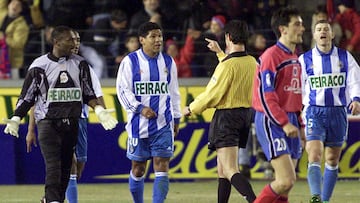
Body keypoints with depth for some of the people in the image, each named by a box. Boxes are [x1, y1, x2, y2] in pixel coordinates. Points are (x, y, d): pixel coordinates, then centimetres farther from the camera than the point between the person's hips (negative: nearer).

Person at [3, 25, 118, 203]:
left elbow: (88, 93, 16)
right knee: (53, 166, -16)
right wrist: (15, 119, -10)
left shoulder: (80, 64, 9)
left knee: (66, 166, 8)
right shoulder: (40, 65, -3)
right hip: (48, 122, -5)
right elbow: (27, 97, 1)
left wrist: (99, 110, 0)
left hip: (71, 123, 5)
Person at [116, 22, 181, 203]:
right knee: (138, 168, 7)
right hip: (139, 125, -2)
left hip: (163, 125, 2)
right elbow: (123, 91, -6)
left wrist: (176, 119, 18)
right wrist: (140, 108, -17)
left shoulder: (168, 62, 10)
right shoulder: (130, 61, -2)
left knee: (162, 165, -9)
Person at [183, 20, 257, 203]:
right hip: (246, 114, 8)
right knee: (222, 167, 22)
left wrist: (191, 108, 1)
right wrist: (220, 52, 40)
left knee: (231, 171, -15)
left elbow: (212, 95, -15)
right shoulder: (252, 63, 4)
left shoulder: (227, 65, -19)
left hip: (226, 116, -8)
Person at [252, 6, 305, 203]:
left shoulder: (294, 58, 17)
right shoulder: (272, 55, -12)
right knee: (286, 180, -17)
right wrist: (284, 123, -22)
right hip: (271, 122, -9)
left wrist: (300, 124, 17)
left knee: (285, 183, 6)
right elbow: (265, 94, -18)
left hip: (289, 122, 9)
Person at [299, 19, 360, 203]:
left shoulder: (345, 57, 6)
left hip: (338, 112, 2)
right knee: (314, 157, -18)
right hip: (314, 112, -2)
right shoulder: (305, 60, 4)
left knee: (332, 160, 8)